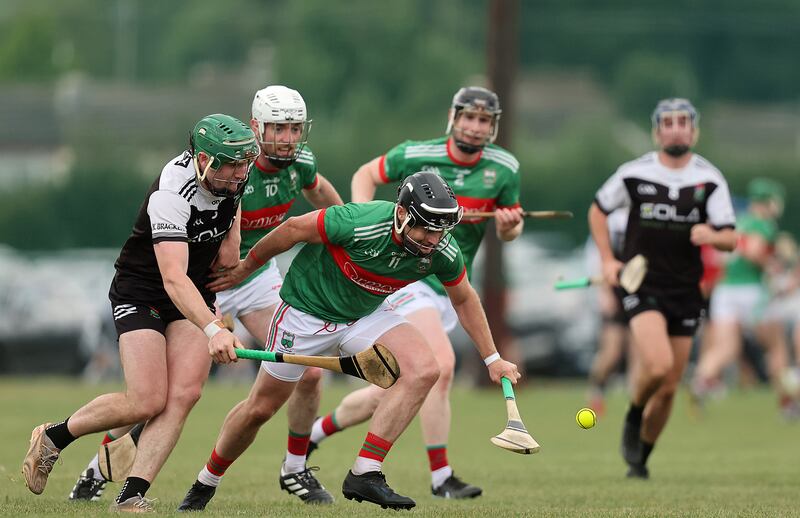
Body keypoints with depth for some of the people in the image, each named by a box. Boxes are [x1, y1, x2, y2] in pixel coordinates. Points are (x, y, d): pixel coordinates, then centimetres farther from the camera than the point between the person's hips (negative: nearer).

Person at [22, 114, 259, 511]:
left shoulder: (235, 175, -11)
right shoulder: (171, 194, -32)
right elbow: (173, 278, -43)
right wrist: (212, 329, -55)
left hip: (196, 295, 6)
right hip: (141, 295, -6)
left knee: (184, 394, -16)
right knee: (147, 401, -16)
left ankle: (131, 495, -17)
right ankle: (53, 437, 10)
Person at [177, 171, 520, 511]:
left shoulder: (443, 254, -20)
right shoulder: (361, 223, -35)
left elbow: (464, 299, 2)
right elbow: (293, 229, -18)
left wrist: (491, 358, 8)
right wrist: (244, 269, -4)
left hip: (366, 315, 4)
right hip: (306, 312, -4)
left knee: (423, 370, -23)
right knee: (261, 408, 6)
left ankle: (364, 474, -21)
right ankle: (205, 484, 32)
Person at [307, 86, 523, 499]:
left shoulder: (505, 169, -2)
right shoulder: (416, 155, -9)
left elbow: (510, 231, 8)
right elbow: (366, 175, 8)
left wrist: (508, 226, -16)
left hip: (448, 289, 5)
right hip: (405, 274, -5)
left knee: (385, 395, 8)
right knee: (441, 364, -25)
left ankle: (312, 433, 32)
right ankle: (441, 477, -18)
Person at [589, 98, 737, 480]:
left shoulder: (710, 180, 0)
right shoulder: (634, 173, -3)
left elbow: (729, 239, -3)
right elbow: (598, 210, 13)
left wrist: (711, 235, -26)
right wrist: (607, 260, 3)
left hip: (685, 290, 3)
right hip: (641, 284, -3)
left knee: (668, 388, 6)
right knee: (657, 363, -26)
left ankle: (640, 459, 26)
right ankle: (633, 419, 5)